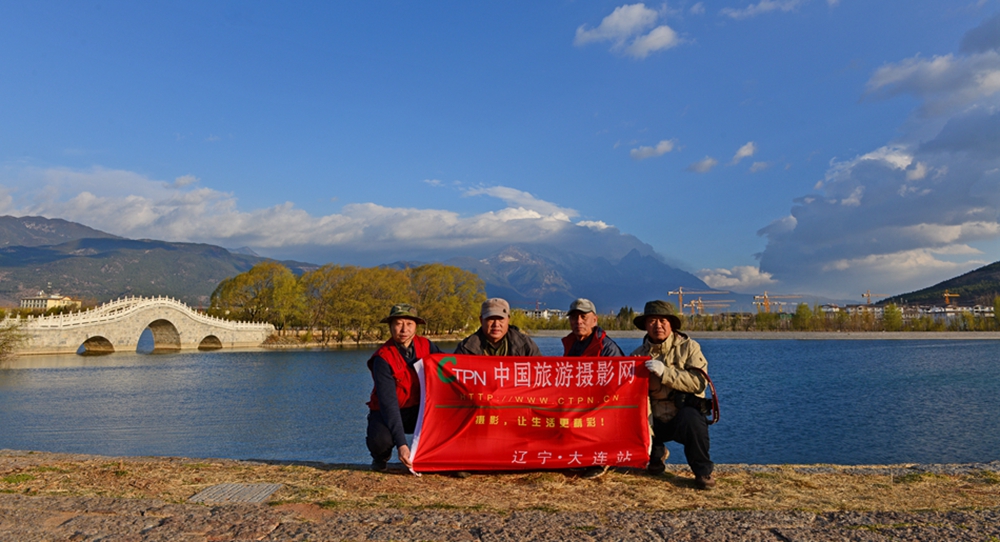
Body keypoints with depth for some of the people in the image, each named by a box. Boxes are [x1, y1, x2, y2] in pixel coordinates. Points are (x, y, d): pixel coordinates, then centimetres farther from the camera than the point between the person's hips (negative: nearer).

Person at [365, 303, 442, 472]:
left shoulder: (425, 345, -8)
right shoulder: (383, 358, -21)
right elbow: (388, 403, -27)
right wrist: (401, 444, -33)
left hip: (417, 409, 3)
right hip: (387, 412, -3)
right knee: (381, 441, -34)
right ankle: (381, 459, 5)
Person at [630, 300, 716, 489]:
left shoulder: (688, 347, -3)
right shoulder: (639, 354, 6)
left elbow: (699, 383, -17)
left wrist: (665, 372, -27)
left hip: (684, 416, -3)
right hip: (655, 422, 3)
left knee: (691, 417, -36)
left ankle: (703, 472, -9)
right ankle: (655, 453, 13)